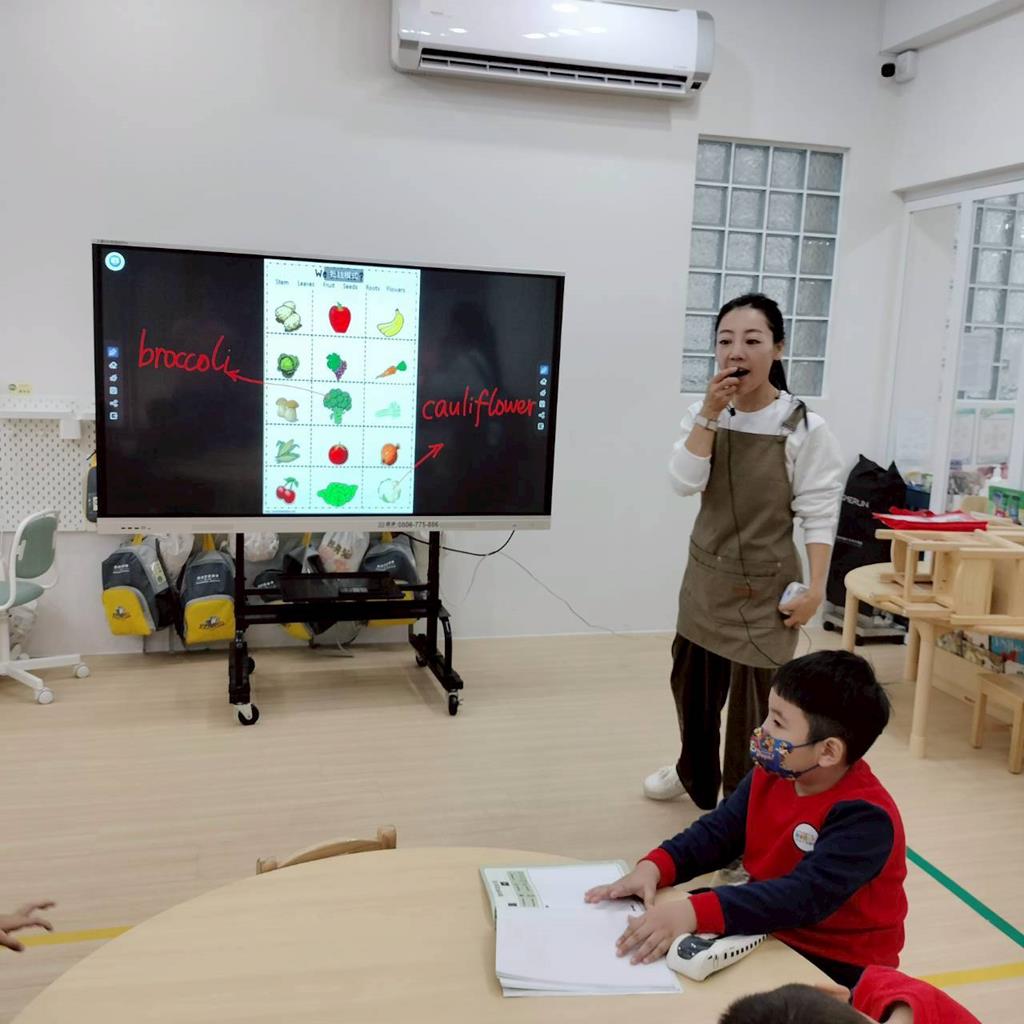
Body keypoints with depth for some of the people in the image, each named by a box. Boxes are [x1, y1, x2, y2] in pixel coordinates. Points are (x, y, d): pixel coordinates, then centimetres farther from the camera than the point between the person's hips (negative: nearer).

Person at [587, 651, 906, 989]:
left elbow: (805, 896, -38)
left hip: (839, 969, -7)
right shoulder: (770, 775, -3)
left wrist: (692, 913, -48)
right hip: (769, 935, 7)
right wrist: (653, 868, -23)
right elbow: (717, 832, -2)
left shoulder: (865, 817, -28)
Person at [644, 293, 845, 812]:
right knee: (691, 682, 21)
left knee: (753, 701, 0)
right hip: (705, 574, 6)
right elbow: (684, 482, -13)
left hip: (764, 585, -5)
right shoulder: (704, 414, -1)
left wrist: (815, 589, -15)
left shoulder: (804, 428, -14)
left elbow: (819, 514, -12)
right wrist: (710, 414, -20)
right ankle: (694, 774, 46)